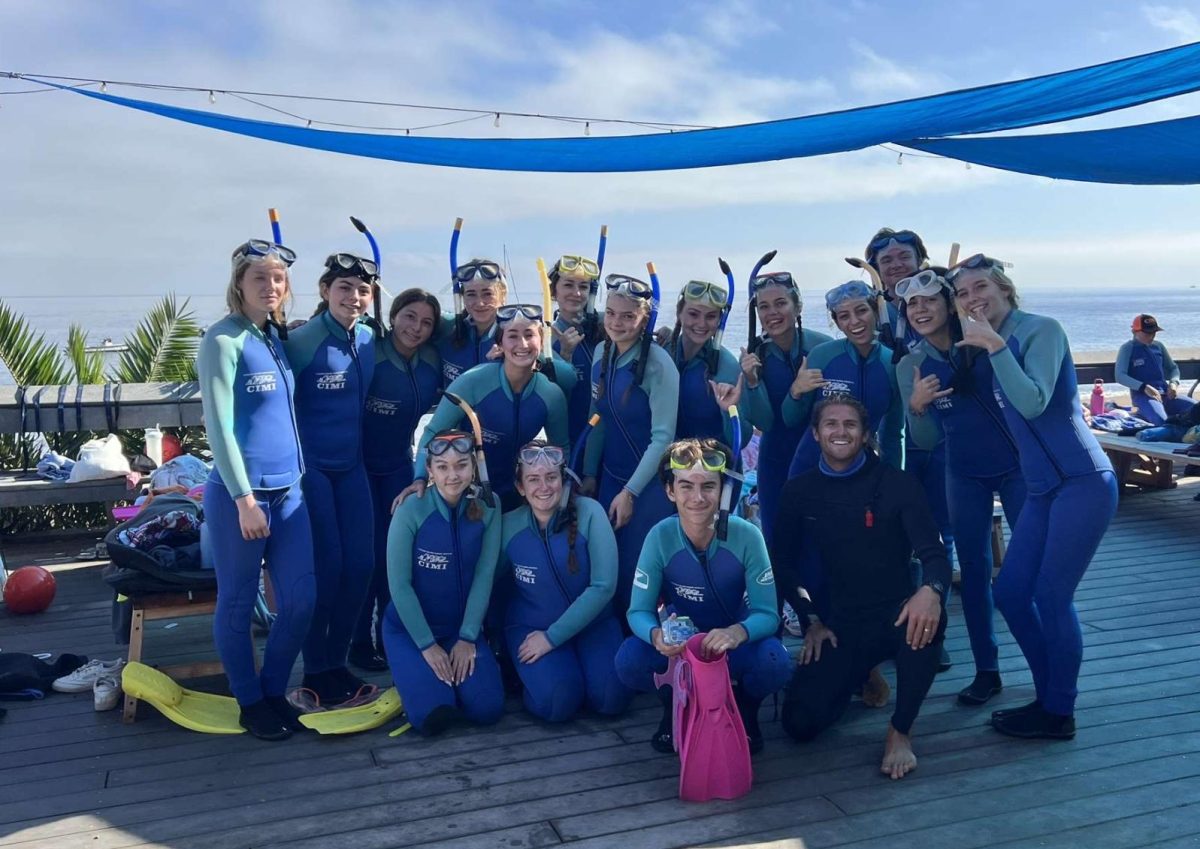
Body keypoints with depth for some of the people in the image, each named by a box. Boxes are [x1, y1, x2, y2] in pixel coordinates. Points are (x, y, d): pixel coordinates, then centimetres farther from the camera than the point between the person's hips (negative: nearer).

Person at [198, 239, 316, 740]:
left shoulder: (278, 337, 11)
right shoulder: (223, 340, -10)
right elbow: (219, 425, -14)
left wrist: (295, 476, 12)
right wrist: (245, 498, -16)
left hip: (288, 489, 7)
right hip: (238, 492, -7)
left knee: (300, 599, 7)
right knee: (237, 603, 8)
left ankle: (274, 692, 26)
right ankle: (250, 703, 23)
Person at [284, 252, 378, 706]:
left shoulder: (369, 339, 4)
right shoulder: (303, 341, -15)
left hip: (351, 466, 6)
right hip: (310, 466, -6)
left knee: (360, 562, 5)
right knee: (325, 565, -2)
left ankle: (337, 660, 21)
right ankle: (315, 670, 15)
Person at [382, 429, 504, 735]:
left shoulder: (488, 507, -9)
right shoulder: (411, 510, -18)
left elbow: (484, 576, -8)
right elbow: (399, 585, -16)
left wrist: (467, 637, -12)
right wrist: (427, 645, -15)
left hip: (462, 626, 2)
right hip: (410, 628, -2)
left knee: (488, 710, -16)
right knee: (432, 716, -20)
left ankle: (465, 663, 15)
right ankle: (416, 675, 13)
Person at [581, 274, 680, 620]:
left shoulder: (658, 364, -19)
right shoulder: (602, 353, 1)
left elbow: (663, 437, -18)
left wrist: (630, 492, -18)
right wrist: (589, 474, 7)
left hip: (649, 482, -6)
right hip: (609, 475, 6)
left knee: (636, 571, 0)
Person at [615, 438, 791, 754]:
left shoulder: (746, 536, -21)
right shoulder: (660, 537, -19)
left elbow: (768, 614, -20)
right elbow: (638, 611, -16)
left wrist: (737, 632, -43)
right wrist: (656, 635, -40)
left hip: (734, 641, 0)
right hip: (679, 639, 1)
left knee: (774, 663, -33)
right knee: (628, 660, -29)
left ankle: (744, 710, 4)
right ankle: (676, 706, 5)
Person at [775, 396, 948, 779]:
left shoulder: (898, 484, -5)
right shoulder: (799, 490, 2)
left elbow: (933, 553, -12)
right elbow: (784, 562, 10)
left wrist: (931, 589, -35)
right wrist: (811, 620, -1)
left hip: (895, 617, -2)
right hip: (839, 625, 2)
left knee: (927, 618, -39)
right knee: (801, 723, -15)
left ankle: (900, 731, -14)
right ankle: (859, 675, 20)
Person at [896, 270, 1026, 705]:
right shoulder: (910, 367, -3)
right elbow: (926, 440, -3)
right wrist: (917, 406, -22)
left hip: (1017, 464, -2)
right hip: (965, 475, 2)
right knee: (974, 568, 6)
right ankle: (986, 669, 17)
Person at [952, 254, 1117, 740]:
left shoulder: (1041, 330, -9)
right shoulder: (990, 348, 12)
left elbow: (1033, 403, -21)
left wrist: (994, 345, -22)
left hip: (1083, 482, -8)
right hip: (1042, 490, 8)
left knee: (1050, 597, -6)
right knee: (1010, 593, 6)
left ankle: (1059, 715, 10)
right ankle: (1049, 698, 22)